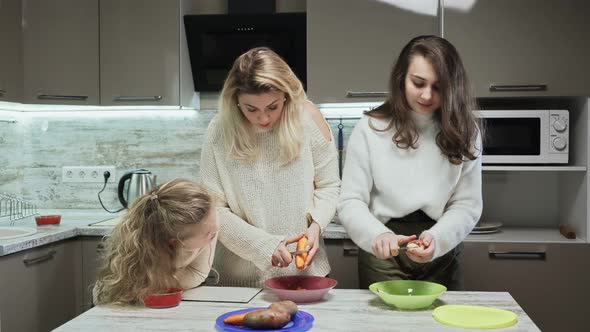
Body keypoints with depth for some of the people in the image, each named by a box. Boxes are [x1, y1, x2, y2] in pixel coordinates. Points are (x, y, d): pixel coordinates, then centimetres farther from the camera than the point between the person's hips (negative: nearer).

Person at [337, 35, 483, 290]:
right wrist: (378, 235, -27)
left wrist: (436, 238, -24)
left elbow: (467, 205, -5)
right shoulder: (371, 128, -7)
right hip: (383, 254, -1)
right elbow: (351, 202, -8)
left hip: (442, 255, 2)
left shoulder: (464, 132, -2)